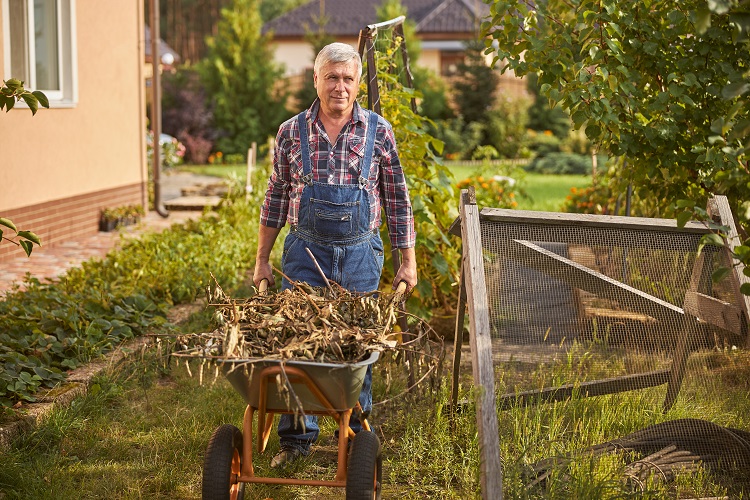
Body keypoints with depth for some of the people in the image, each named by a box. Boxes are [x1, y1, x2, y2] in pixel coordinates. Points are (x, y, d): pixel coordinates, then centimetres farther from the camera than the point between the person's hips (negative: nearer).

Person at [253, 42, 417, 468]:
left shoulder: (379, 132, 1)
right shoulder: (291, 132, 2)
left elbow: (397, 199, 5)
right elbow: (277, 197, 9)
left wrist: (408, 260, 4)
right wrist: (262, 259, 10)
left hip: (360, 254, 0)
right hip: (304, 252, 0)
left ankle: (355, 435, 21)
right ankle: (297, 437, 10)